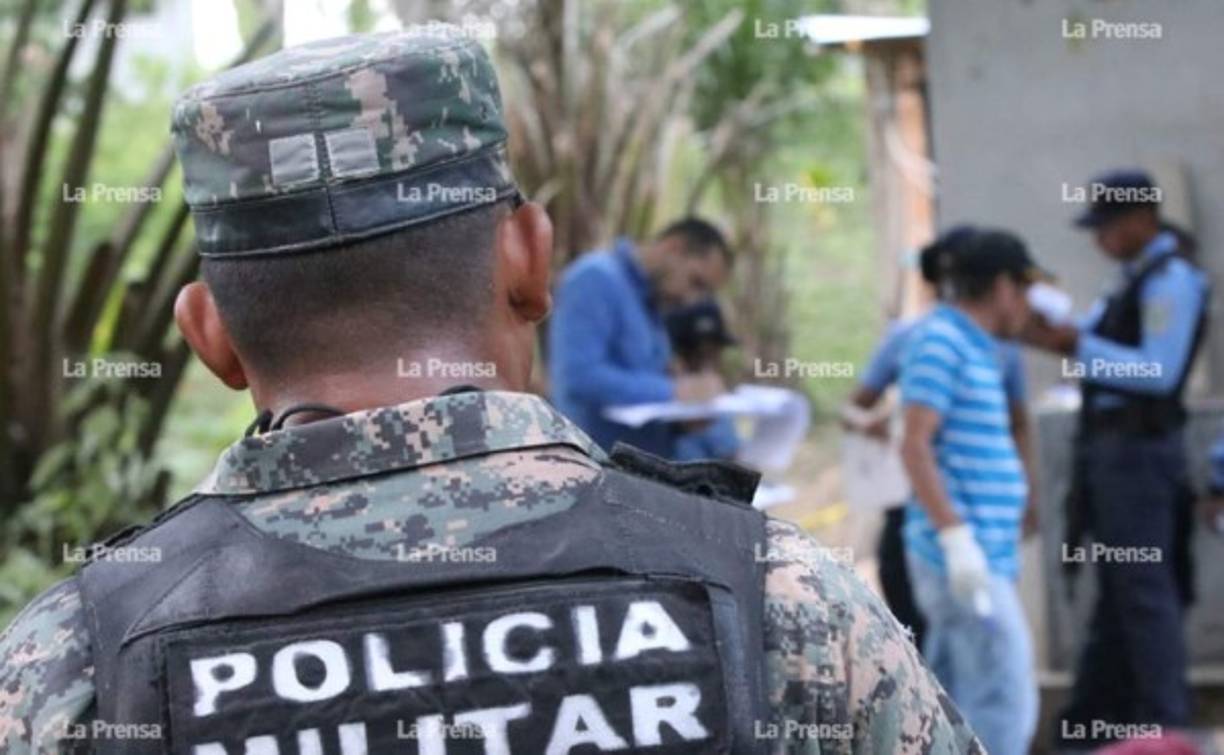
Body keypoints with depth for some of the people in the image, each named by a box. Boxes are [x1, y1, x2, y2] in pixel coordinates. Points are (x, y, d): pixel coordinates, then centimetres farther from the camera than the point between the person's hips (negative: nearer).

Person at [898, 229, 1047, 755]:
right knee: (1005, 701, -12)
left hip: (981, 555, 10)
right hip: (965, 554, -10)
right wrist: (958, 535, -23)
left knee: (952, 702, 11)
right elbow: (916, 446, -18)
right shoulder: (940, 343, -10)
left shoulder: (974, 348, 19)